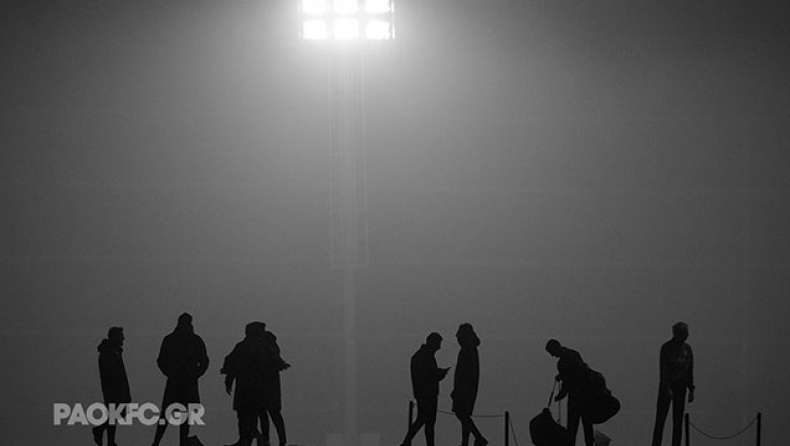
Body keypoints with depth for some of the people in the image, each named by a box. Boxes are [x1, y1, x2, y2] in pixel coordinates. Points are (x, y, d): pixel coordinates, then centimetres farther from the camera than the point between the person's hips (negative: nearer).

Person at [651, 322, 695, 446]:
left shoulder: (687, 348, 9)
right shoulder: (666, 348, -7)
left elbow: (690, 370, 13)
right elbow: (663, 370, -12)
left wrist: (691, 389, 9)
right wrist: (667, 388, -20)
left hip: (680, 387, 5)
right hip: (666, 386, -5)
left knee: (678, 421, 4)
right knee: (660, 418, -4)